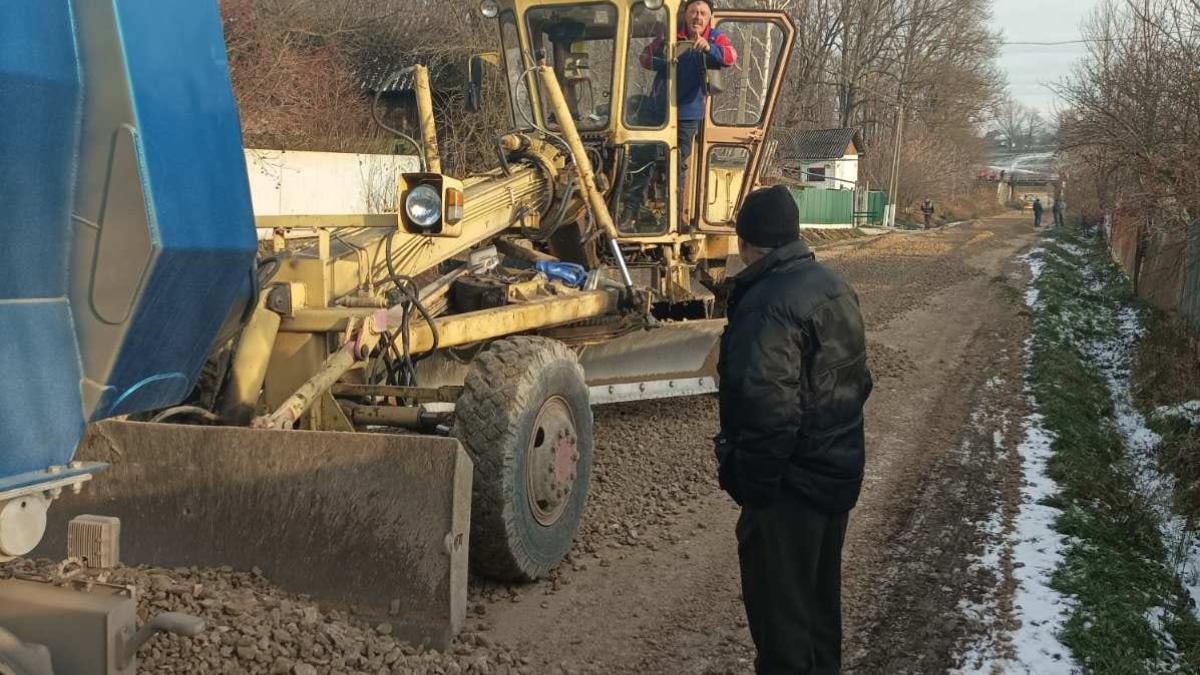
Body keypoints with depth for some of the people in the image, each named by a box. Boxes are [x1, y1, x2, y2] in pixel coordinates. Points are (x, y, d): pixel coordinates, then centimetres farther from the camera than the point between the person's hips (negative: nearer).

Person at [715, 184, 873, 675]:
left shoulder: (768, 305, -23)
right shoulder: (834, 288, 8)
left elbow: (769, 410, -30)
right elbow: (858, 381, 16)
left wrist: (752, 484, -20)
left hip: (791, 486, -9)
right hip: (838, 470, 9)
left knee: (779, 606, 3)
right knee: (819, 593, 23)